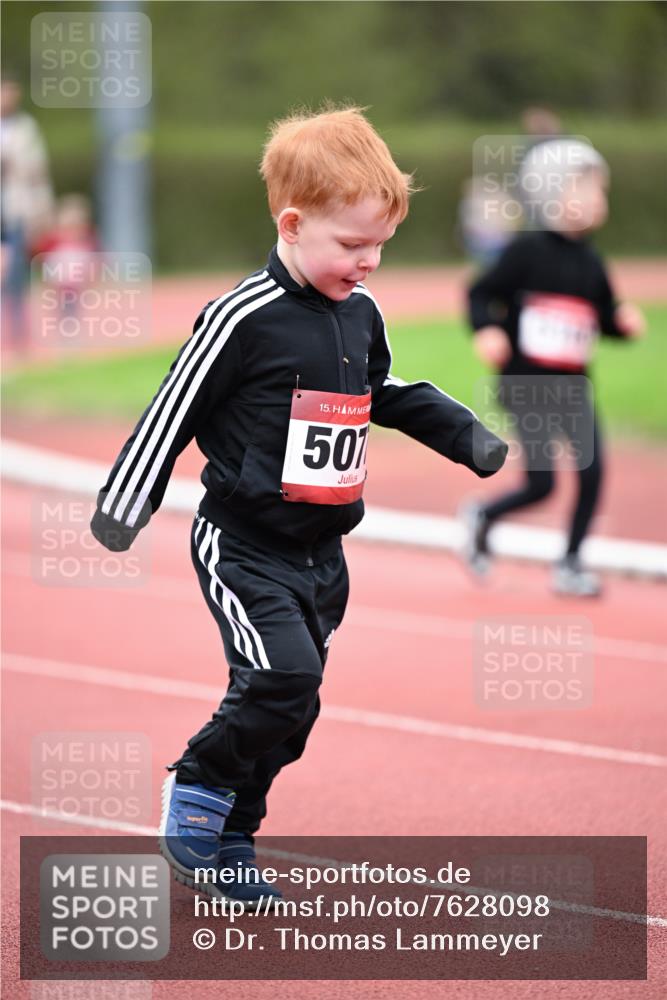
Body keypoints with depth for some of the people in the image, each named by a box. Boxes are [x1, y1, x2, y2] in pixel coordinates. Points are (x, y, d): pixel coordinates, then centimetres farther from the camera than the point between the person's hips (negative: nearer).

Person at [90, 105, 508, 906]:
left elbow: (385, 394, 24)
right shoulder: (244, 318, -17)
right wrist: (124, 505, -10)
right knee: (281, 679, -22)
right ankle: (196, 785, 2)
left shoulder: (361, 314, 5)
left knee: (290, 710, 9)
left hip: (322, 551, 7)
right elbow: (176, 408, -11)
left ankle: (229, 844, 24)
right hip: (243, 545, -7)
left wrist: (464, 434, 16)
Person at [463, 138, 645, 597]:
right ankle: (483, 517, 22)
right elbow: (481, 293, -5)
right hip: (526, 387, -5)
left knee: (592, 472, -5)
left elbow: (606, 317, 15)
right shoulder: (528, 251, -9)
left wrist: (625, 321, -6)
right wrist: (487, 330, -23)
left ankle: (570, 564, 11)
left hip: (573, 387, 5)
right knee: (542, 483, -9)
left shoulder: (591, 262, 8)